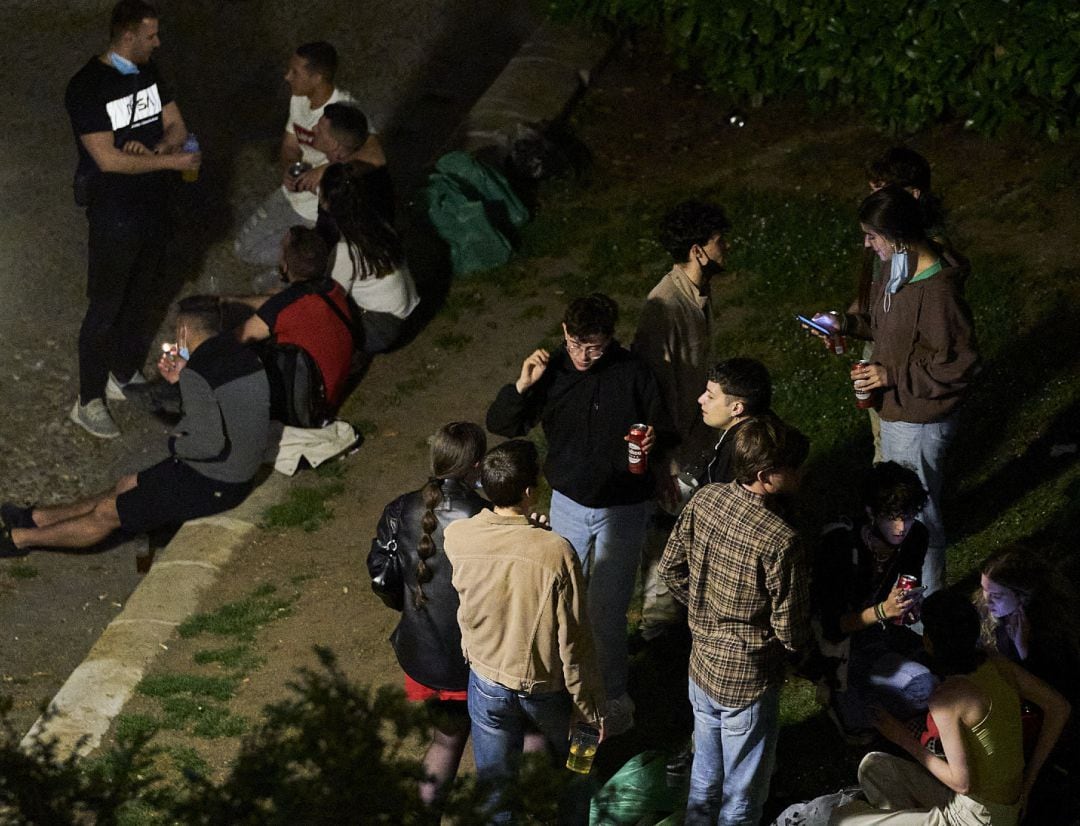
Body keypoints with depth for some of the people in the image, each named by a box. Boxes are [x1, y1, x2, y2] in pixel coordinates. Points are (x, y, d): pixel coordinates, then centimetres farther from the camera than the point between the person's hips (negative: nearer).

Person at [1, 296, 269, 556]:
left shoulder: (198, 375, -24)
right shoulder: (244, 355, 3)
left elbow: (210, 443, -31)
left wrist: (176, 444, -11)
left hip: (212, 486, -9)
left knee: (108, 514, 6)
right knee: (126, 486, 21)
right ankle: (36, 518, 34)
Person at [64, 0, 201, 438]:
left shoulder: (148, 71, 2)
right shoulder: (86, 87, -21)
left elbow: (177, 127, 5)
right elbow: (108, 159, -25)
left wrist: (155, 149, -17)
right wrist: (171, 161, -24)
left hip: (154, 205, 7)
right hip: (114, 216, -7)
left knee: (143, 297, 20)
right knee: (106, 307, 2)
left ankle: (126, 376, 39)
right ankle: (88, 402, 14)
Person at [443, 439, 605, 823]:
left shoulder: (456, 538, -21)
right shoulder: (556, 552, -30)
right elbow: (573, 642, -20)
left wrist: (528, 534, 10)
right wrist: (590, 707, -7)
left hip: (488, 684, 1)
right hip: (546, 687, -1)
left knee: (494, 788, 19)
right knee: (568, 759, 32)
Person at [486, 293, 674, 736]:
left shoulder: (633, 373, -15)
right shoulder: (551, 371, -10)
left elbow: (663, 431, -4)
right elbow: (500, 425, -5)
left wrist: (655, 440, -28)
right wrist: (522, 385, -23)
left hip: (622, 508, -3)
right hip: (568, 502, 3)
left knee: (606, 611, -1)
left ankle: (614, 698, 18)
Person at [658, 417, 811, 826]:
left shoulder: (703, 499, -12)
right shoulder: (780, 542, -31)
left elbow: (671, 569, 2)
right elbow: (791, 632, -22)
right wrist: (800, 646, 1)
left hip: (702, 664, 7)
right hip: (749, 682, -7)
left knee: (705, 772, 29)